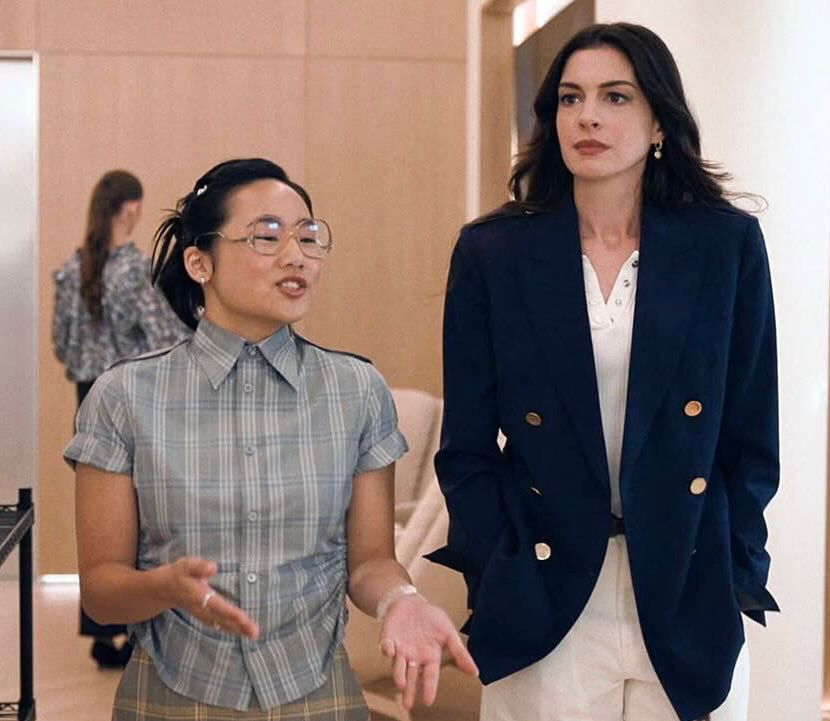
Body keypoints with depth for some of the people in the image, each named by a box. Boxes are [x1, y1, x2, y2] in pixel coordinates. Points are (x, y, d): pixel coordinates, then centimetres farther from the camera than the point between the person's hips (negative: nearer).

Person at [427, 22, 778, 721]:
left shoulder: (728, 244, 0)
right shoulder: (493, 252, -1)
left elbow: (752, 436, 3)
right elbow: (467, 447, 1)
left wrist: (738, 574, -2)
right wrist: (502, 576, -7)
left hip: (690, 607, 1)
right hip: (543, 605, 0)